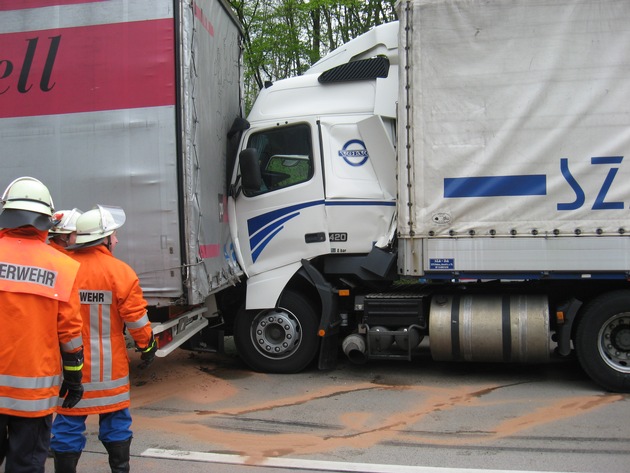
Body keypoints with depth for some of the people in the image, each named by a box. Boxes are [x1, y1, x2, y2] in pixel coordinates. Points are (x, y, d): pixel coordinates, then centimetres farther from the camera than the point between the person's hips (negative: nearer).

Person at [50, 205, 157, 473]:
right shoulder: (120, 271, -12)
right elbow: (135, 317, -10)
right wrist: (147, 345, 6)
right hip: (109, 364, -1)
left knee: (68, 422, 10)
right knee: (115, 419, 14)